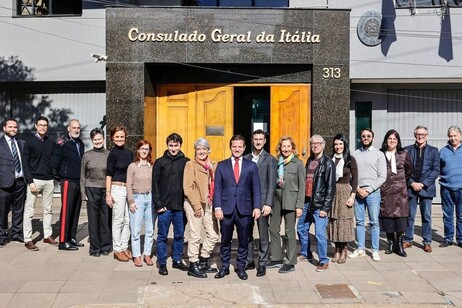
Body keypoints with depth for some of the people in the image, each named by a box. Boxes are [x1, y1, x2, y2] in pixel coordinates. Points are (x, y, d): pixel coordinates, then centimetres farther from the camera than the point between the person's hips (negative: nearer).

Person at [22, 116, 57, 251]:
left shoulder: (51, 143, 9)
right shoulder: (29, 142, -1)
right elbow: (25, 163, -5)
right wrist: (30, 182, -11)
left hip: (49, 180, 4)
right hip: (35, 179, -4)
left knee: (48, 210, 10)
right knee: (29, 211, -2)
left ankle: (47, 236, 20)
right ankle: (27, 240, 3)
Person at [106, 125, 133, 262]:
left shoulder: (129, 153, 12)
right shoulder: (112, 154, -5)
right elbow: (108, 175, -7)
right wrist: (108, 194, -11)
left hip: (129, 189, 6)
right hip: (117, 189, -6)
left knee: (128, 220, 8)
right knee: (118, 220, 0)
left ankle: (124, 247, 19)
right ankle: (117, 249, 10)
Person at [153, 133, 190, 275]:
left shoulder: (186, 162, 4)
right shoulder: (160, 162, 1)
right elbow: (155, 184, 0)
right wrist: (158, 204, -7)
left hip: (181, 206, 2)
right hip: (164, 206, -1)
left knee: (180, 235, 11)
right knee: (162, 236, 5)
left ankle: (177, 260, 25)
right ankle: (162, 263, 16)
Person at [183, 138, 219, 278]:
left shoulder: (213, 165, 12)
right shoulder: (190, 164, -4)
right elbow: (188, 187, -10)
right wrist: (197, 205, -14)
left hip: (209, 204, 6)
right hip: (194, 204, -6)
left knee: (213, 235, 9)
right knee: (195, 236, -3)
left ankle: (203, 262, 27)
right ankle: (193, 265, 11)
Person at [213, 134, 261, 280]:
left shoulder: (251, 166, 7)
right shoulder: (221, 165, 7)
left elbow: (256, 188, 4)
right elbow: (217, 188, 3)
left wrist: (257, 207, -5)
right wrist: (217, 207, -5)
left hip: (244, 209, 0)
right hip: (226, 209, 0)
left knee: (243, 241, 8)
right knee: (225, 241, 8)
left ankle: (241, 267, 23)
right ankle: (224, 267, 22)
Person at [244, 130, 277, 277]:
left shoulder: (270, 159, -2)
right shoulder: (246, 158, 10)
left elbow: (272, 183, -7)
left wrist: (268, 204, -14)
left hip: (262, 201, -4)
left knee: (263, 234, 3)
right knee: (247, 233, 10)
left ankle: (262, 264, 13)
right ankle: (249, 261, 23)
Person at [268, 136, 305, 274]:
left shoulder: (298, 163, -4)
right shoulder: (276, 162, 7)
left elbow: (302, 186, -5)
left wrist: (299, 205, -10)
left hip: (290, 200, -5)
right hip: (276, 199, 5)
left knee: (290, 231, 2)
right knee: (273, 229, 8)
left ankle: (290, 262, 14)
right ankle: (276, 259, 22)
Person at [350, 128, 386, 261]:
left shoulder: (379, 154, 3)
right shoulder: (354, 154, 8)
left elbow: (382, 177, -3)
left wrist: (368, 190, -10)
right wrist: (357, 189, -7)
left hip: (373, 192, -2)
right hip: (358, 192, 2)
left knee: (374, 222, 0)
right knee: (359, 222, 8)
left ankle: (375, 250, 9)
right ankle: (360, 249, 17)